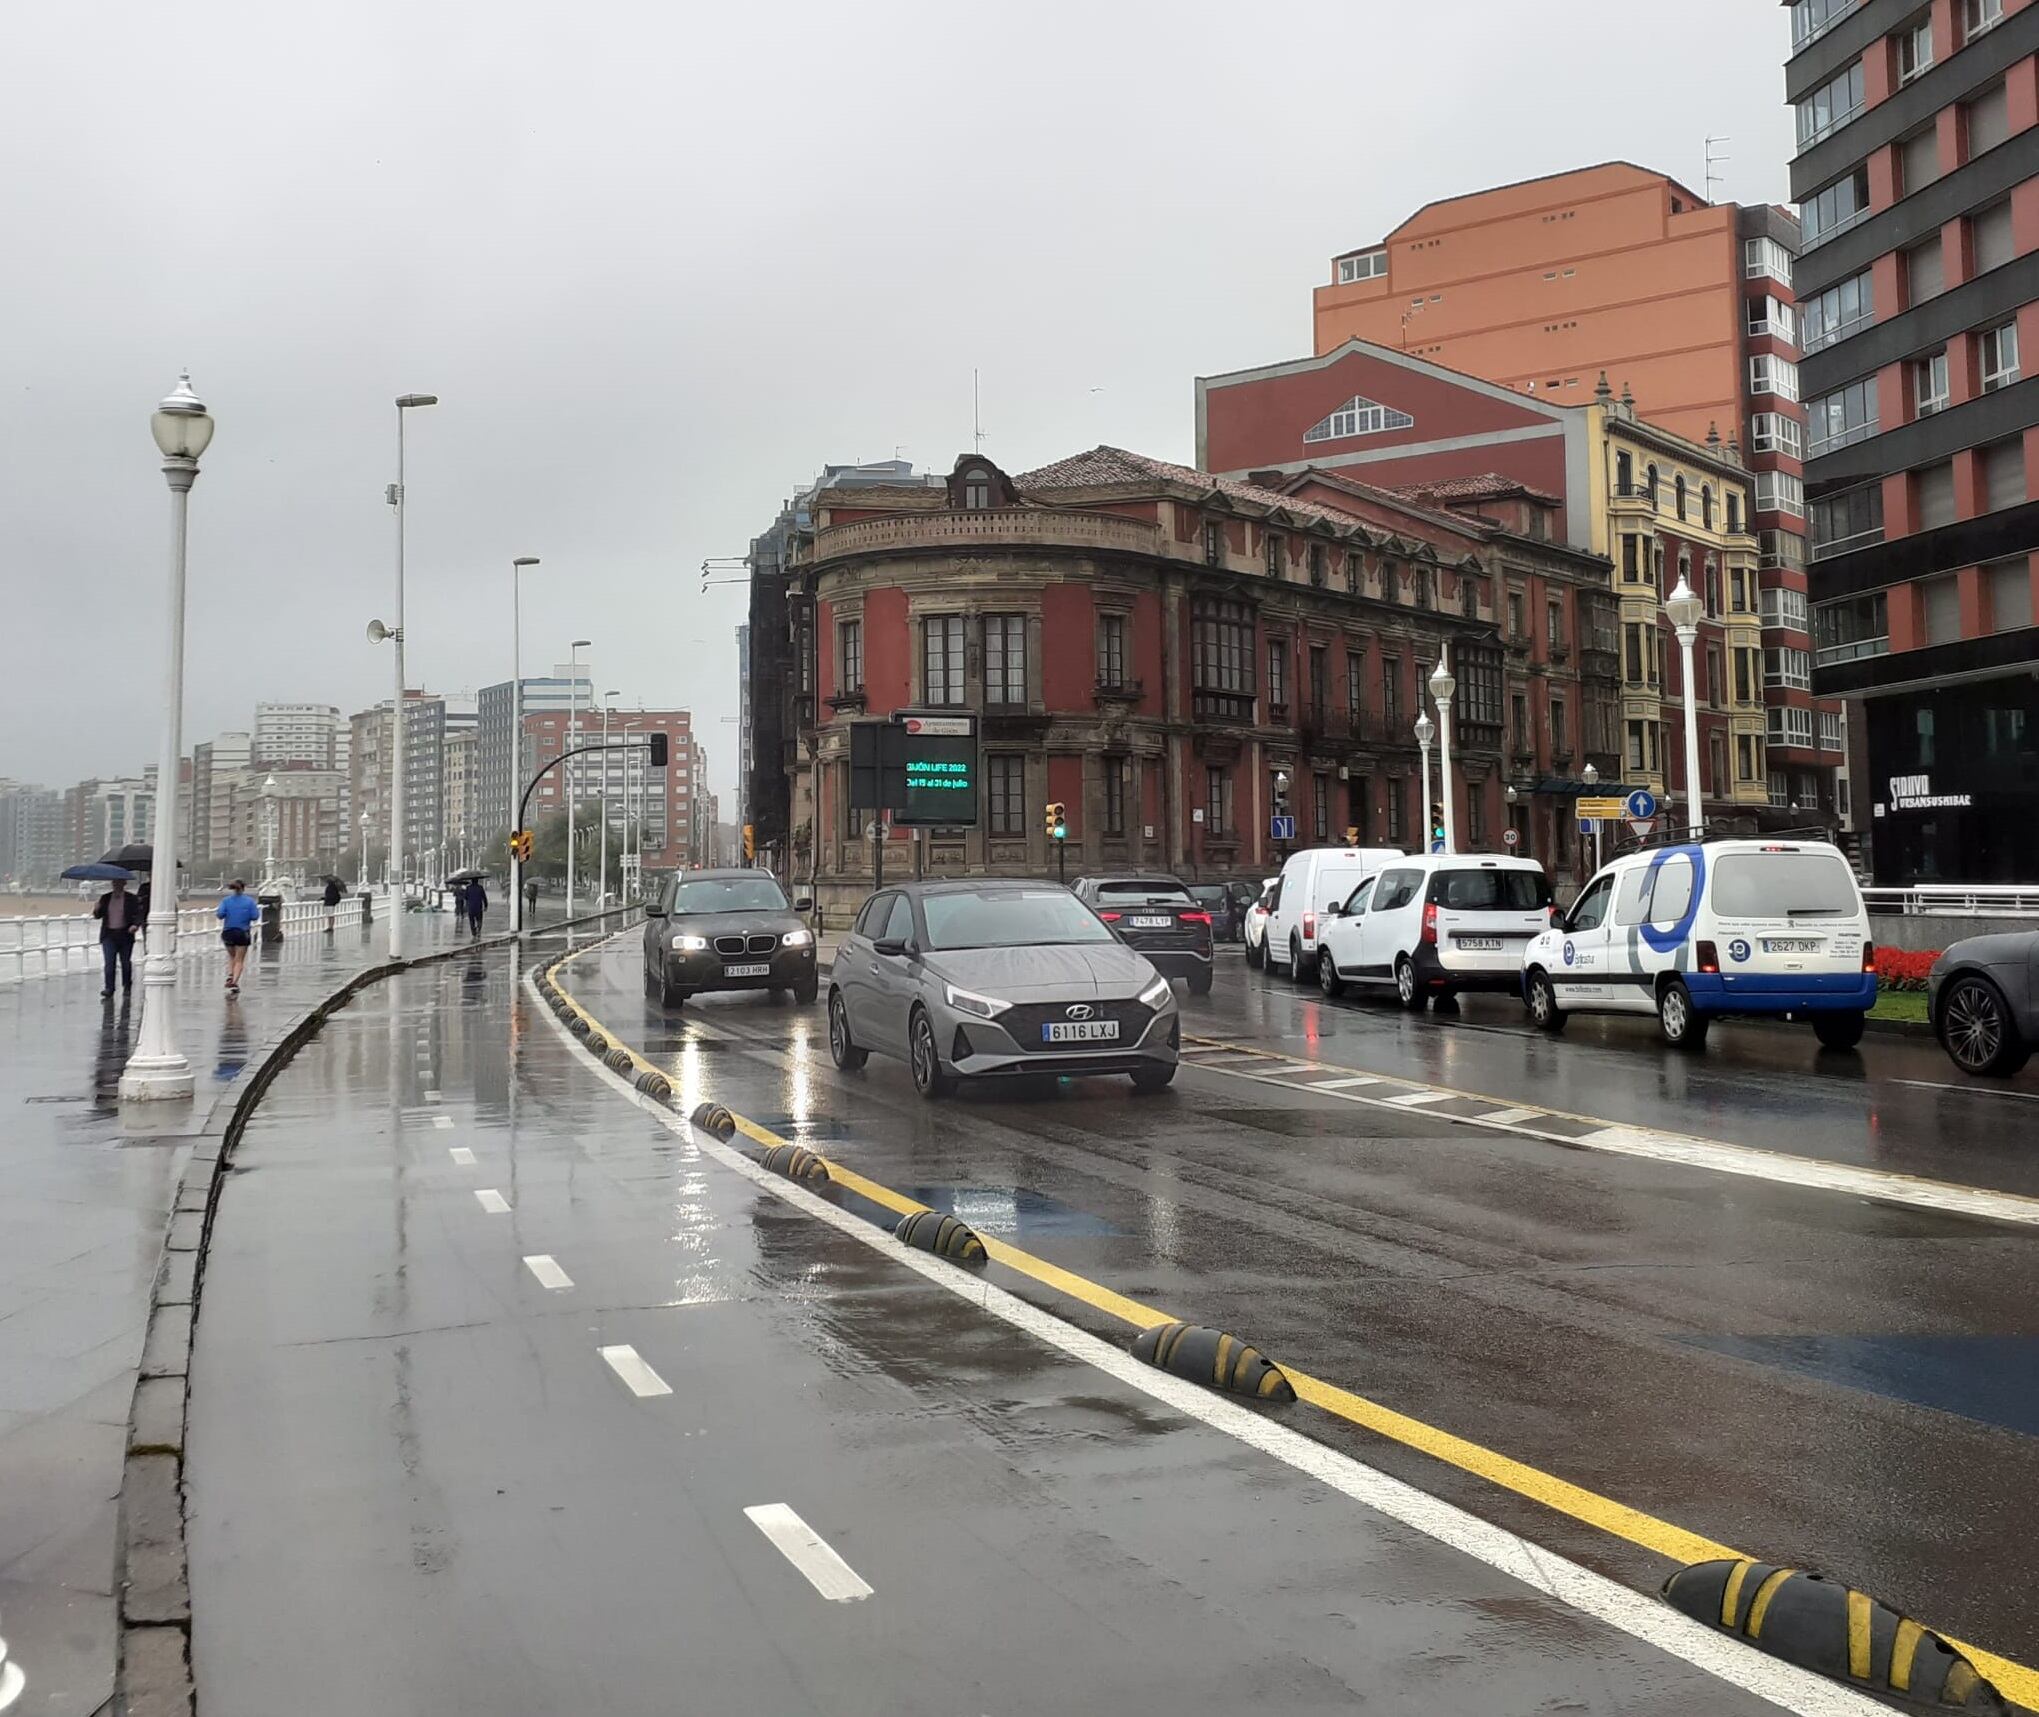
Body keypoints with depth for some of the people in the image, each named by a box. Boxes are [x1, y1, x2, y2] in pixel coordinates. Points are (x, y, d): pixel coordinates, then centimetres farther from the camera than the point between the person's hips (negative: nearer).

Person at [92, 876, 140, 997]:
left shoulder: (131, 899, 1)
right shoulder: (105, 898, 8)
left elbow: (138, 914, -4)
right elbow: (98, 915, 8)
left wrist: (136, 925, -23)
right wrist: (96, 911, -15)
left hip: (125, 934, -1)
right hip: (109, 935, 1)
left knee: (125, 962, 10)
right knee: (109, 962, -9)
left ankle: (127, 984, 29)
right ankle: (109, 988, -9)